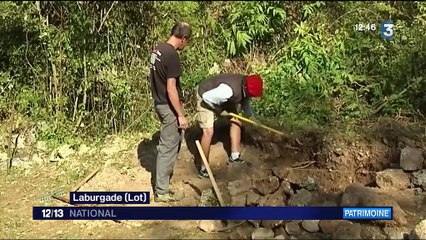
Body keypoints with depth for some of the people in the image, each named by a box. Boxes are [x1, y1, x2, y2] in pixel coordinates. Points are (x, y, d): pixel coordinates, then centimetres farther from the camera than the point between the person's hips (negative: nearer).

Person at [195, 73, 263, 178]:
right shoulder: (229, 90, -42)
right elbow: (207, 97, -33)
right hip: (206, 98, -8)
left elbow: (245, 102, 7)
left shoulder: (246, 88, -15)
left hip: (221, 98, 8)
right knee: (208, 132, -16)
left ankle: (234, 157, 18)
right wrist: (219, 111, -19)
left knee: (236, 122, 6)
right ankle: (203, 169, -5)